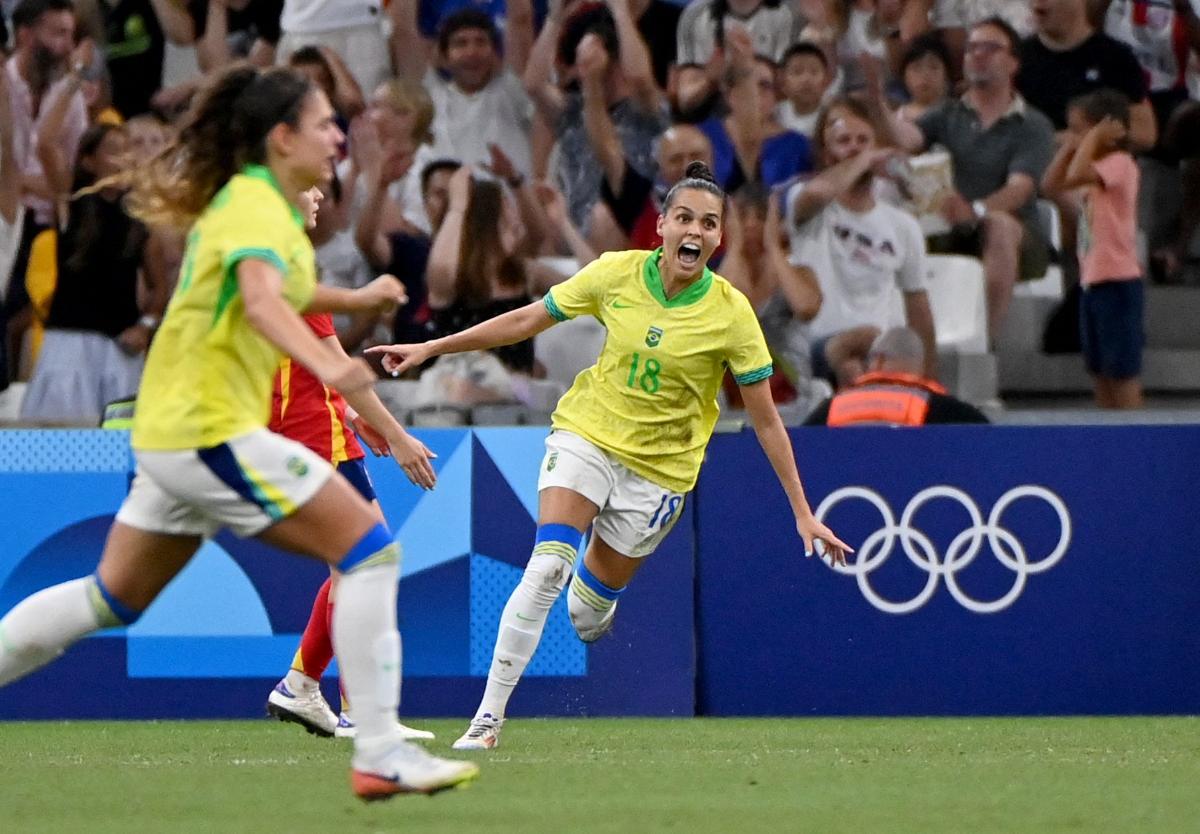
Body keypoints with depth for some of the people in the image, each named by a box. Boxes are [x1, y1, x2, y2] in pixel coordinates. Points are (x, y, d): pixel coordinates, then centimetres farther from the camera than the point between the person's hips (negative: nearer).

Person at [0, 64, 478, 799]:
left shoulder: (246, 199, 15)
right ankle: (381, 757, -14)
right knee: (370, 550, -11)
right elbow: (262, 304, -36)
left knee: (113, 599, 19)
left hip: (174, 430, 10)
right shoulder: (258, 209, -15)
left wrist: (358, 299, 33)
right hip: (212, 430, -10)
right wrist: (325, 364, -53)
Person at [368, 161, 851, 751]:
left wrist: (803, 513, -7)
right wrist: (430, 348, 5)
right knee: (547, 566, -23)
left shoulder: (730, 312, -13)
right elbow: (526, 321, 4)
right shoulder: (617, 273, -8)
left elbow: (766, 420, -6)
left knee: (589, 612, 4)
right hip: (588, 432, 0)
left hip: (659, 469, 0)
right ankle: (488, 716, -20)